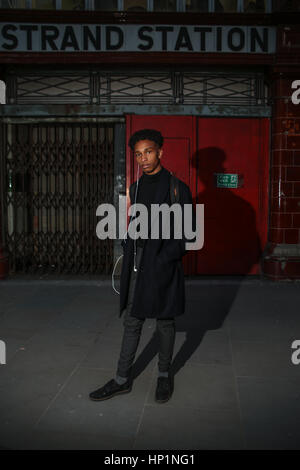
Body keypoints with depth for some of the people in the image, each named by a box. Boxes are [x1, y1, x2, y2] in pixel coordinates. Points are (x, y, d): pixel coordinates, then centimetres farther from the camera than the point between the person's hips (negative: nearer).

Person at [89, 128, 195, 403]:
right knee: (131, 322, 11)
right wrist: (129, 253, 6)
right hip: (136, 268, 6)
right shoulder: (136, 188, 13)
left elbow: (187, 232, -8)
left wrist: (165, 259, -15)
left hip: (162, 267, -5)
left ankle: (164, 375, 28)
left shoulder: (177, 188, -7)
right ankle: (123, 380, 21)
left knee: (165, 323, 10)